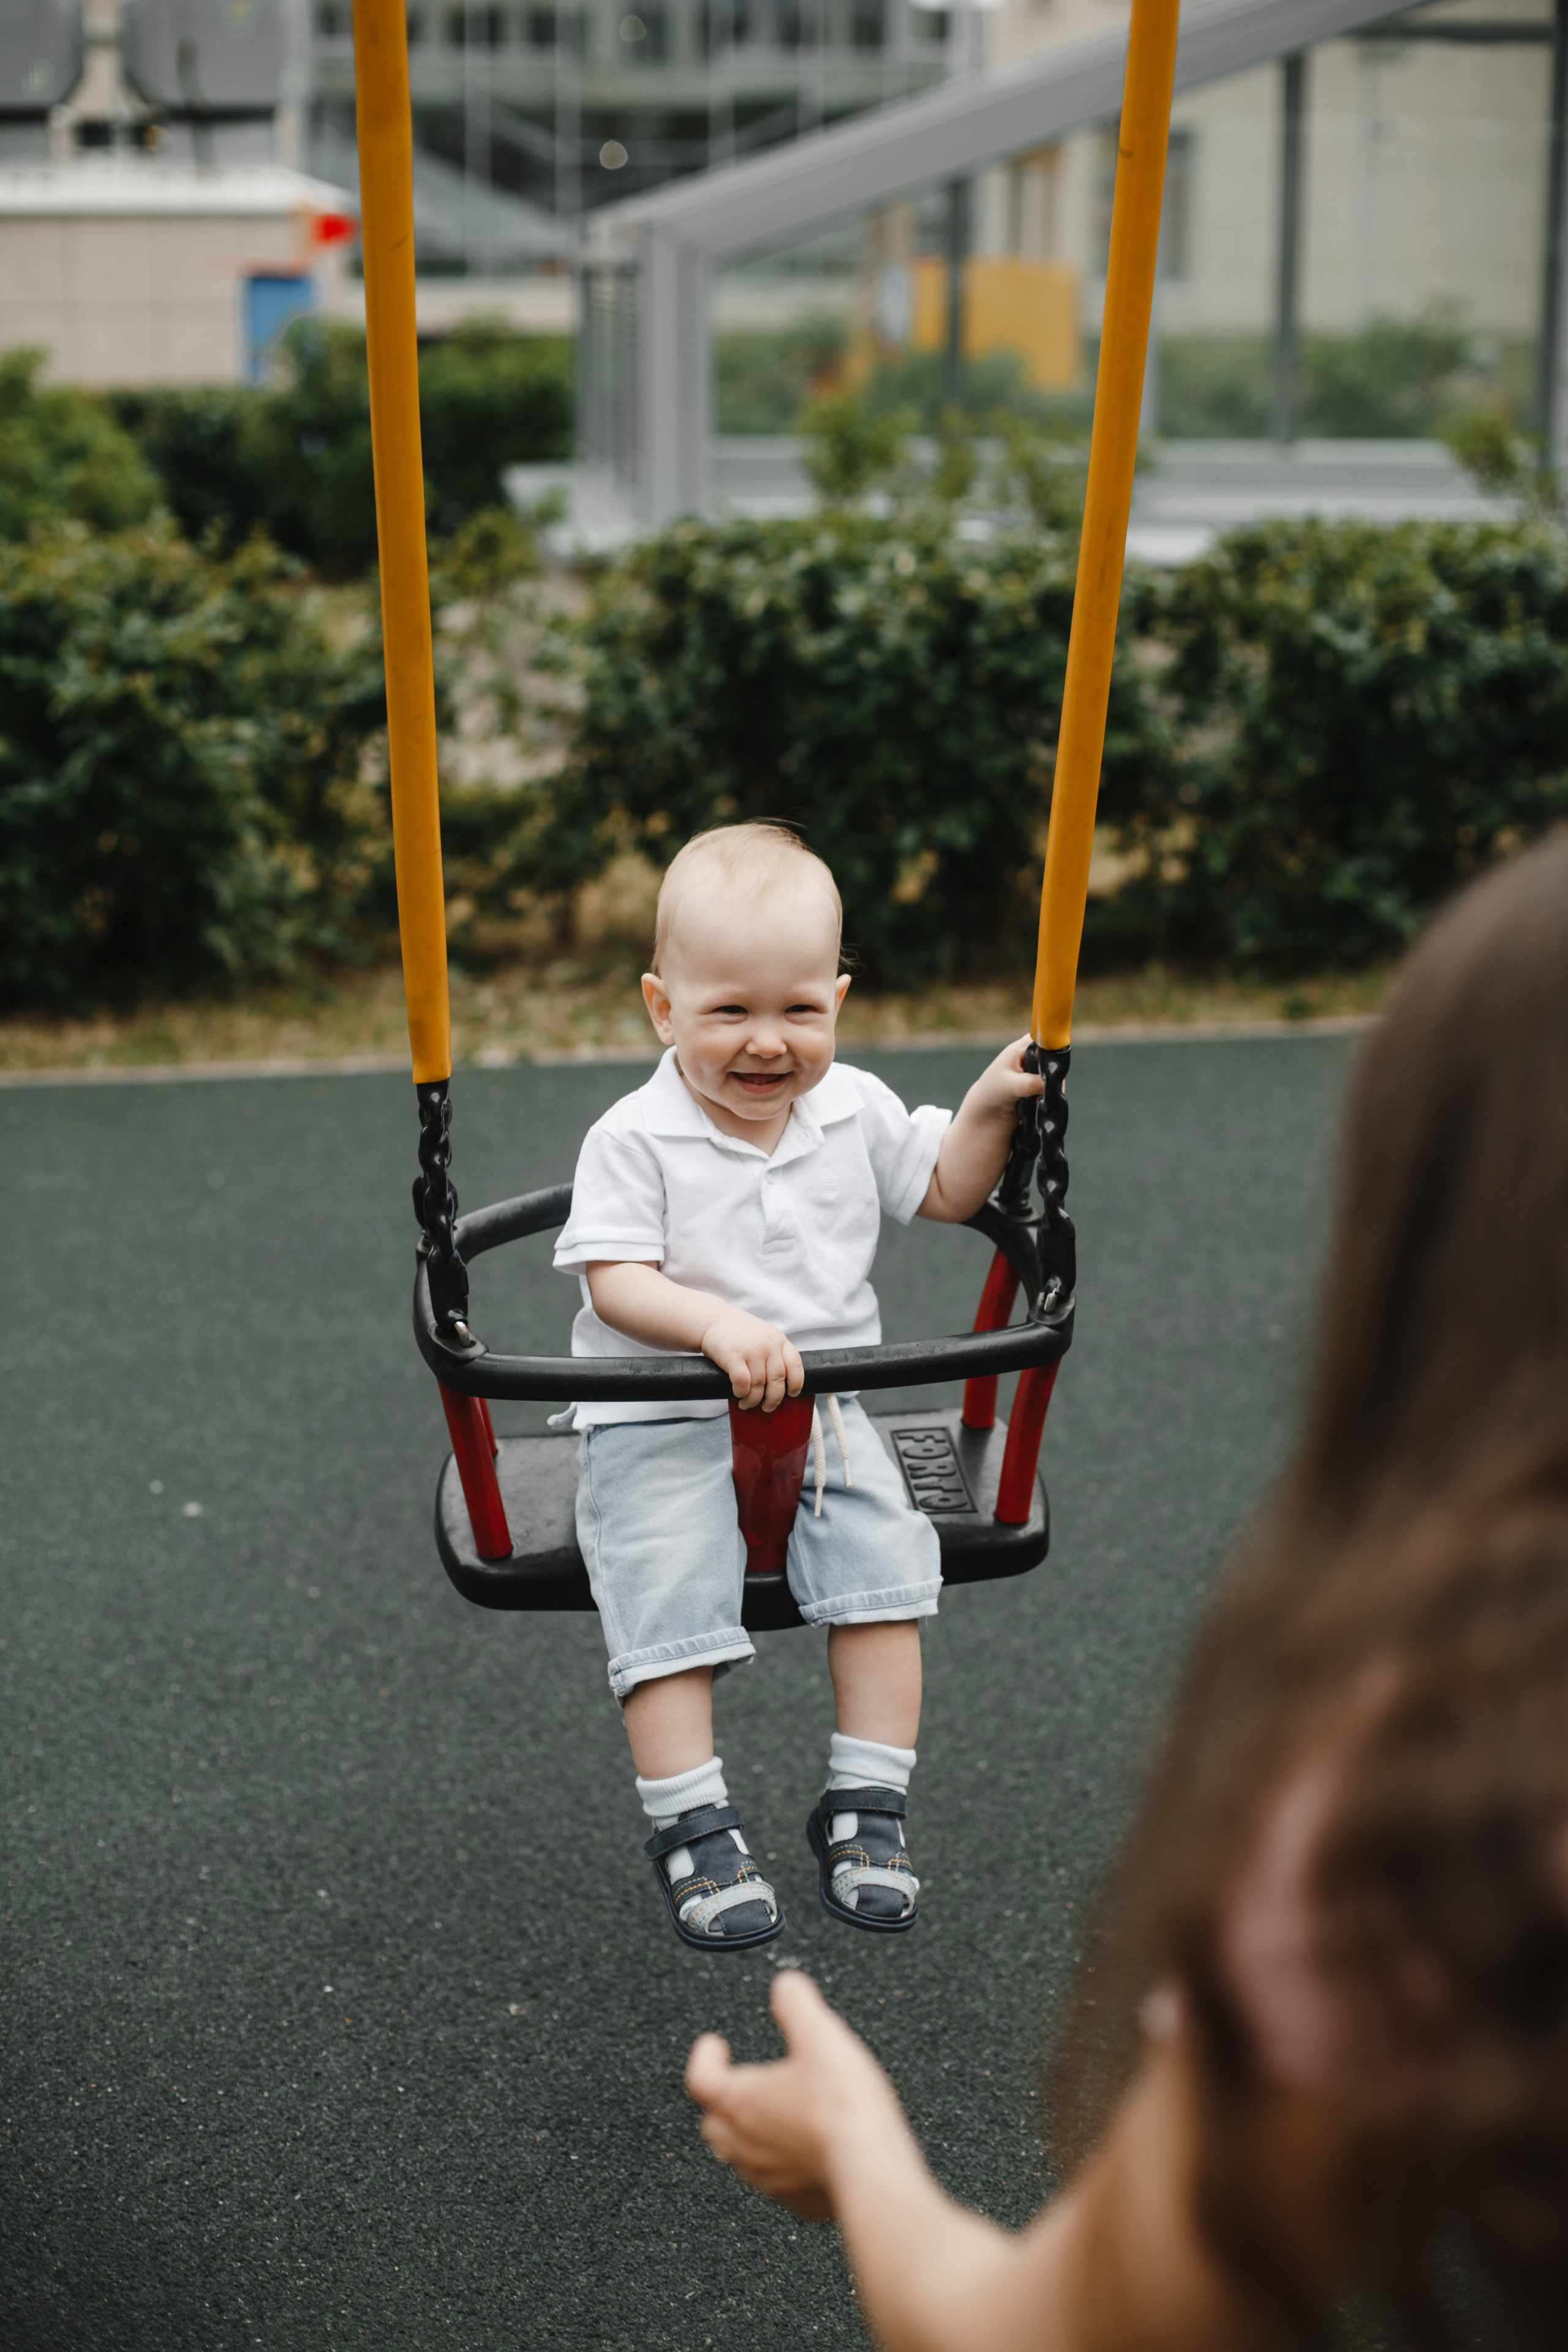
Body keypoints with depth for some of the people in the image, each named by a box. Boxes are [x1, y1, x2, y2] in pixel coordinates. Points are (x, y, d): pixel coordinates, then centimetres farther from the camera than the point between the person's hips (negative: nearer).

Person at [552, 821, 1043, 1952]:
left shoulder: (855, 1110, 4)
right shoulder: (635, 1140, -10)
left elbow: (944, 1192, 18)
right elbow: (616, 1283, -17)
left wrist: (989, 1109, 1)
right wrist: (717, 1322, -33)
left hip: (822, 1406, 3)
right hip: (662, 1422, -3)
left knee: (885, 1560, -16)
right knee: (667, 1597, -19)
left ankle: (867, 1806, -6)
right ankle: (694, 1826, -8)